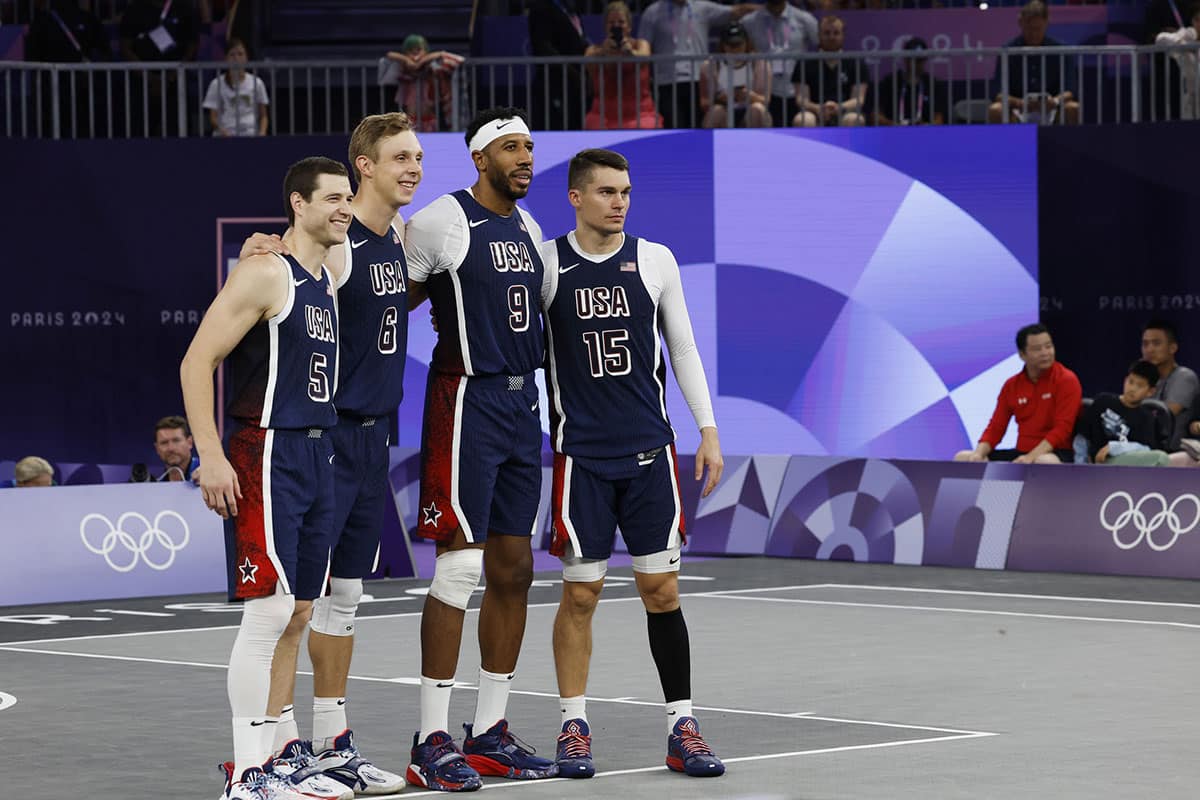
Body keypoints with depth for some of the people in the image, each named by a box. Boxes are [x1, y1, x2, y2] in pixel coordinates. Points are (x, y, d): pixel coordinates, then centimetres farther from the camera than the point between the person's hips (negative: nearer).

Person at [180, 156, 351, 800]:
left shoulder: (328, 281, 16)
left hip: (317, 456, 9)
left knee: (298, 610, 9)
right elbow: (196, 363, -14)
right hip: (267, 455, -9)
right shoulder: (265, 274, -10)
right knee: (268, 609, -12)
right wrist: (210, 457, -21)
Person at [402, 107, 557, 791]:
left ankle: (491, 734, 16)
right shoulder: (443, 221, -10)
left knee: (513, 570, 9)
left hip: (523, 404, 8)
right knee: (461, 566, -11)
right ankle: (432, 742, -7)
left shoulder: (528, 227, 14)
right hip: (467, 401, -8)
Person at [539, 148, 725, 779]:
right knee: (580, 592, 0)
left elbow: (682, 348, 10)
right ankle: (574, 728, 10)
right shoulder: (545, 264, -1)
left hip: (649, 451, 2)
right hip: (581, 453, -2)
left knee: (661, 589, 1)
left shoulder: (654, 260, 5)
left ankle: (682, 728, 6)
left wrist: (708, 430, 6)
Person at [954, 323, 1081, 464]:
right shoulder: (1011, 385, 10)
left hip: (1053, 454, -6)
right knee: (962, 458, -8)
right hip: (1021, 454, 6)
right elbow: (995, 429, 10)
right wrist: (979, 453, -11)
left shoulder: (1066, 380, -5)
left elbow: (1062, 429, -14)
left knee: (1046, 462, -42)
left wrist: (1031, 457, -25)